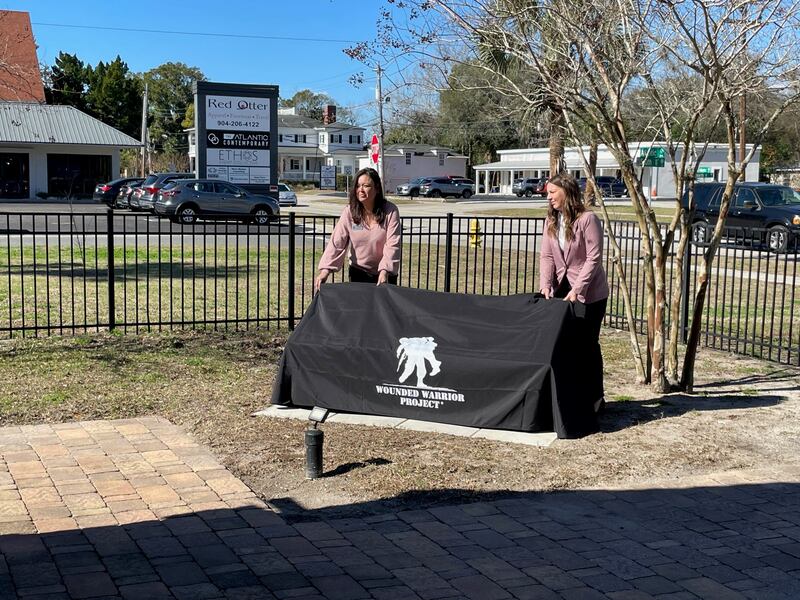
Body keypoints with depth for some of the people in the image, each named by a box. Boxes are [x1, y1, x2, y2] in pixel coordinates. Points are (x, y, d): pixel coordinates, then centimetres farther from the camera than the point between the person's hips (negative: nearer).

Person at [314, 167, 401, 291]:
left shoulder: (390, 211, -16)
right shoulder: (349, 212, -9)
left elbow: (392, 245, -22)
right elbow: (336, 243, -14)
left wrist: (385, 271, -35)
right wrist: (325, 270, -27)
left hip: (386, 273, -2)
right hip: (358, 272, 2)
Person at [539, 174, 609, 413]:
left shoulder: (588, 219, -14)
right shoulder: (551, 220, 5)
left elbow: (594, 258, -17)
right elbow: (546, 256, 3)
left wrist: (577, 290, -21)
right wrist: (545, 284, -12)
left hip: (589, 293, -6)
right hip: (562, 289, 6)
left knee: (588, 343, 0)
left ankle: (595, 397, 12)